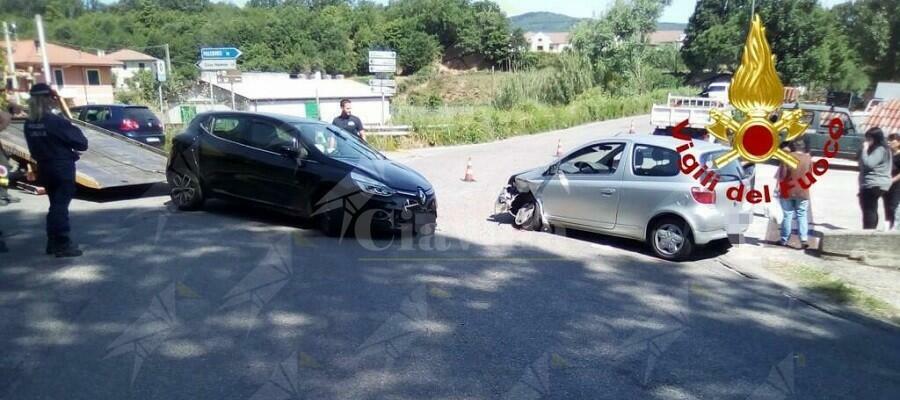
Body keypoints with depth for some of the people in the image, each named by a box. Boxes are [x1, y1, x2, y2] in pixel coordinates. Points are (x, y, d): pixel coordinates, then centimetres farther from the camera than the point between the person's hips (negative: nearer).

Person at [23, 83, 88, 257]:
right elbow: (81, 143, -13)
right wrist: (75, 130, 5)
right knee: (60, 206, -2)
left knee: (55, 205, 18)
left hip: (44, 169, 7)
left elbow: (33, 148, 11)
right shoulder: (57, 122, -18)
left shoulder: (29, 124, 3)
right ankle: (62, 244, 1)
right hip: (62, 168, -7)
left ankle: (53, 242, 23)